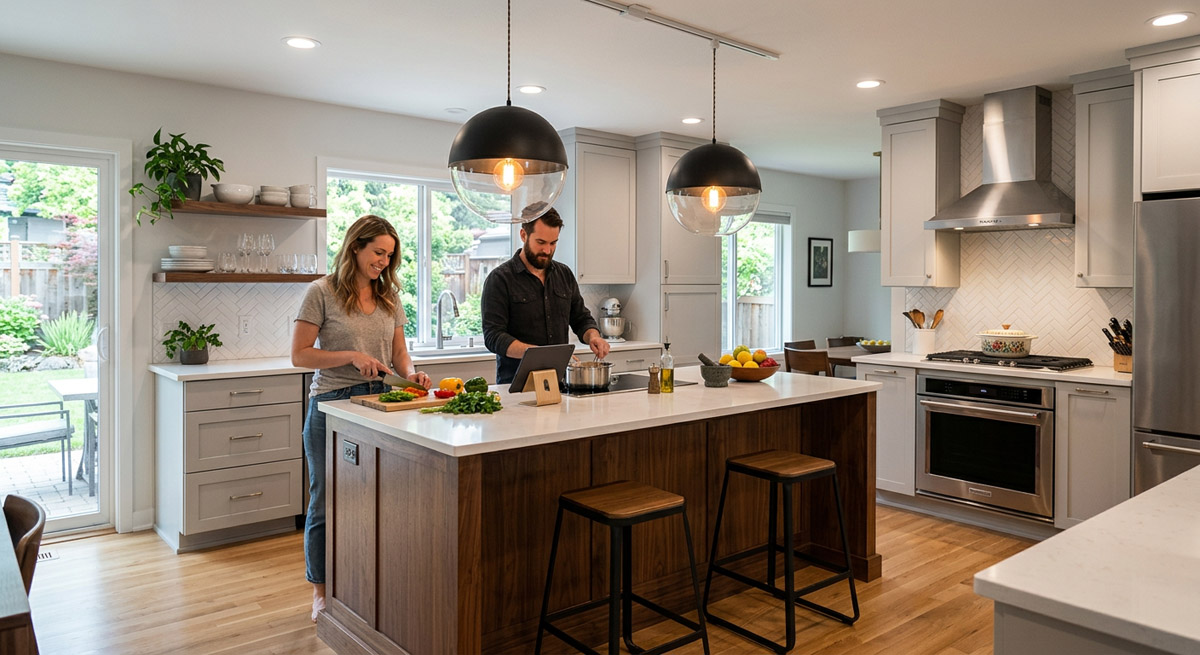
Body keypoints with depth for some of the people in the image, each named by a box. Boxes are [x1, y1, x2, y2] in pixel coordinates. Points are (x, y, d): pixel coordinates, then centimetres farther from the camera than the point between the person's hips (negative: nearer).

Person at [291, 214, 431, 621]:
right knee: (326, 502, 8)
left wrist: (411, 372, -8)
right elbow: (299, 355, -8)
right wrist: (352, 357, -19)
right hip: (331, 405, -4)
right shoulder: (322, 292, -6)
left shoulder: (389, 297, 9)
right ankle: (321, 592, 24)